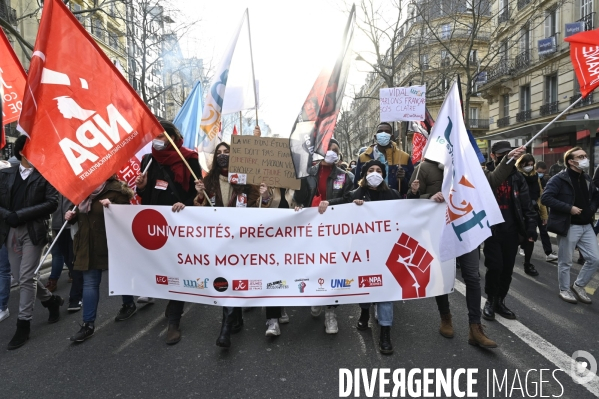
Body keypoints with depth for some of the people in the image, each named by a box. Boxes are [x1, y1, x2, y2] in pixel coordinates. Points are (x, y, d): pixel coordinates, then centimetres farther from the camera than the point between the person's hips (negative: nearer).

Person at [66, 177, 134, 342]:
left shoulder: (117, 189, -12)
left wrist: (112, 206, -30)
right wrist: (72, 216, 3)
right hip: (88, 245, 6)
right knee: (89, 282, 4)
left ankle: (128, 304, 38)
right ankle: (88, 324, 9)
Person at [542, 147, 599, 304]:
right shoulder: (559, 179, -12)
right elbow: (545, 197, -23)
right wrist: (569, 208, -22)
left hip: (586, 226, 7)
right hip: (568, 226, -7)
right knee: (565, 262, 5)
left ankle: (578, 286, 25)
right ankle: (564, 290, 23)